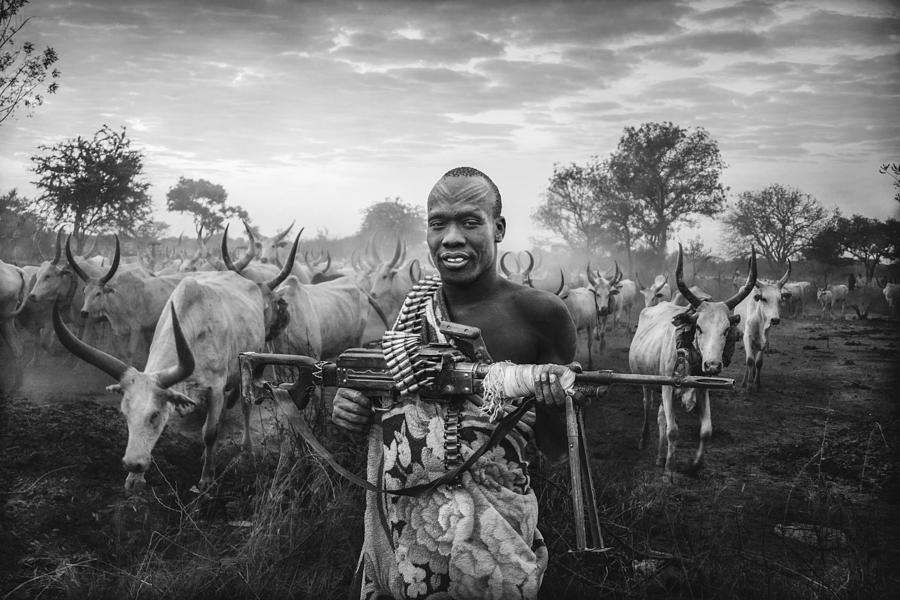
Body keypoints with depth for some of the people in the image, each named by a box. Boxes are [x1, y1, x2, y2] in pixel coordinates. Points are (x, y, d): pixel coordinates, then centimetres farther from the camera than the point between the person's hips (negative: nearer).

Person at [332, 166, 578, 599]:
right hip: (397, 528, 4)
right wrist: (351, 411, -3)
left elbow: (556, 451, -3)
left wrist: (551, 404, -23)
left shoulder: (539, 314, -8)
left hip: (490, 529, -4)